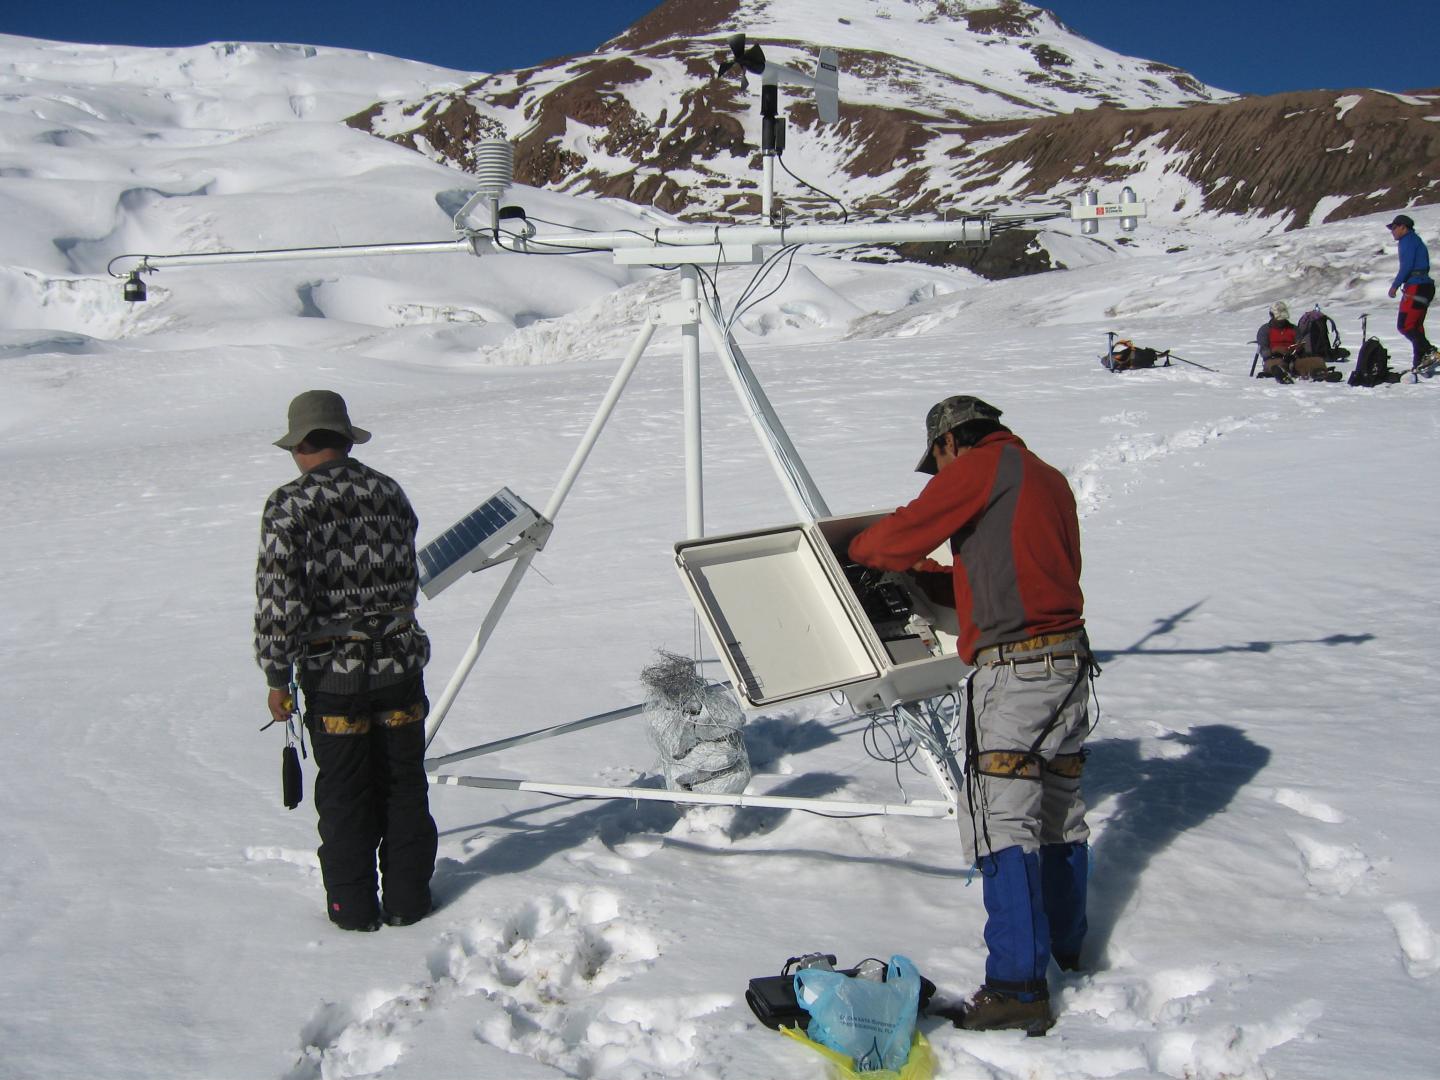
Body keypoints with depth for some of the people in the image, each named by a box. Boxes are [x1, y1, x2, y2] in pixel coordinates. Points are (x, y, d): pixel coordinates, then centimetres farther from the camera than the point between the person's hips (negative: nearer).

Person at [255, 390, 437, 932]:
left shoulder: (289, 505, -11)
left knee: (344, 796, 11)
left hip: (333, 672, -3)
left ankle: (354, 908, 20)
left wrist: (277, 677, -6)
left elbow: (277, 598, -14)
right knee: (403, 788, 15)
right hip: (400, 663, 3)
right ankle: (406, 900, 23)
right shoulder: (389, 492, 3)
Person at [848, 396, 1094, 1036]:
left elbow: (902, 536, -5)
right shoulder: (1051, 479, 22)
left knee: (1003, 826, -9)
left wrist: (860, 549, 16)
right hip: (1070, 661, 9)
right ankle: (1068, 950, 33)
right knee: (1061, 812, 19)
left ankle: (1018, 988, -11)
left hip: (1013, 666, -9)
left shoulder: (981, 466, -2)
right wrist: (935, 577, 26)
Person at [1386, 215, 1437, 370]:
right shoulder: (1415, 240, 23)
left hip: (1415, 287, -10)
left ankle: (1430, 353, -20)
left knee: (1404, 325, -12)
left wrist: (1395, 285, -11)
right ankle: (1420, 362, 9)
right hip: (1425, 286, 10)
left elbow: (1407, 266, -17)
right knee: (1415, 326, 11)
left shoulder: (1408, 240, -7)